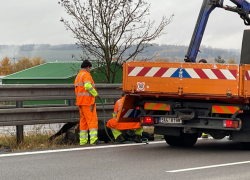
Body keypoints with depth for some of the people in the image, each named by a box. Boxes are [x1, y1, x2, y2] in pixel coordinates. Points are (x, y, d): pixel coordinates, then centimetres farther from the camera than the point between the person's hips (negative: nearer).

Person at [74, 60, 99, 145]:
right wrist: (95, 93, -13)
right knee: (92, 120, -10)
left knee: (83, 120, 10)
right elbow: (87, 86, -25)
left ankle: (82, 141, 8)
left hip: (80, 101, 9)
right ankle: (93, 139, -18)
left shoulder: (78, 76, 21)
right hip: (87, 101, -9)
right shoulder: (86, 75, -8)